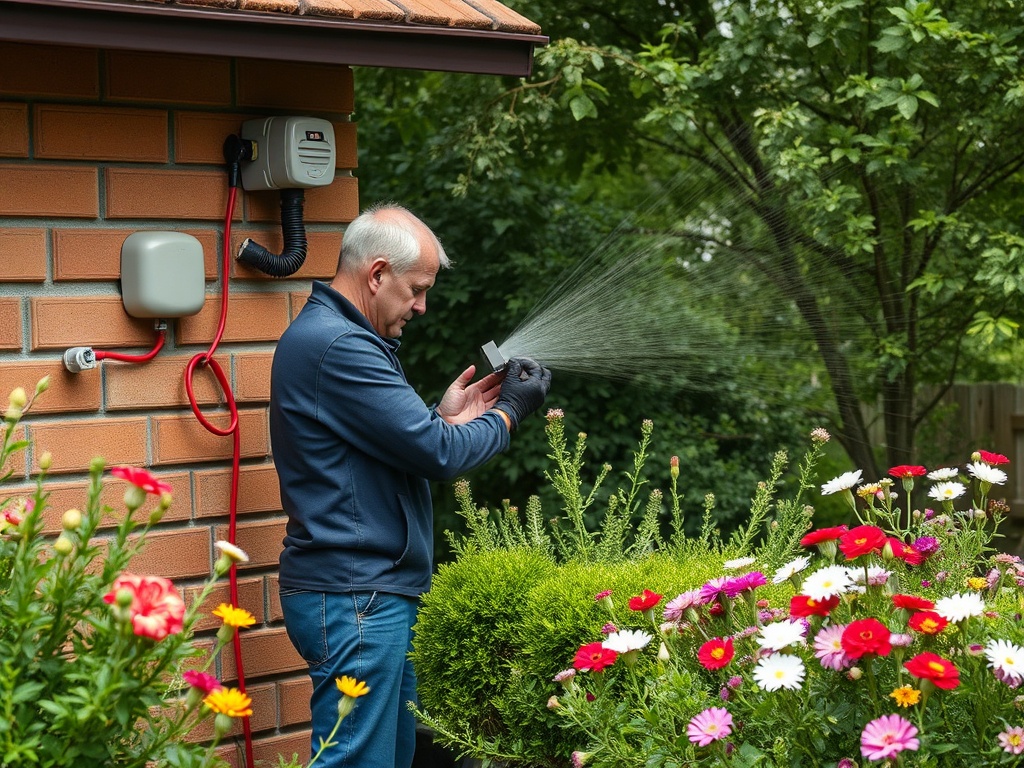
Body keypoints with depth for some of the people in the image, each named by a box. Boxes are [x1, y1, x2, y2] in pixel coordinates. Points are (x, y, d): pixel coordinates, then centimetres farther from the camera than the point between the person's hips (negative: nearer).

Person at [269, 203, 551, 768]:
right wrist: (508, 413, -2)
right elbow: (437, 454, -17)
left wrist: (444, 417, 10)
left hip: (375, 593, 11)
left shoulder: (331, 335, 17)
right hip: (353, 598, -11)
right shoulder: (337, 346, -17)